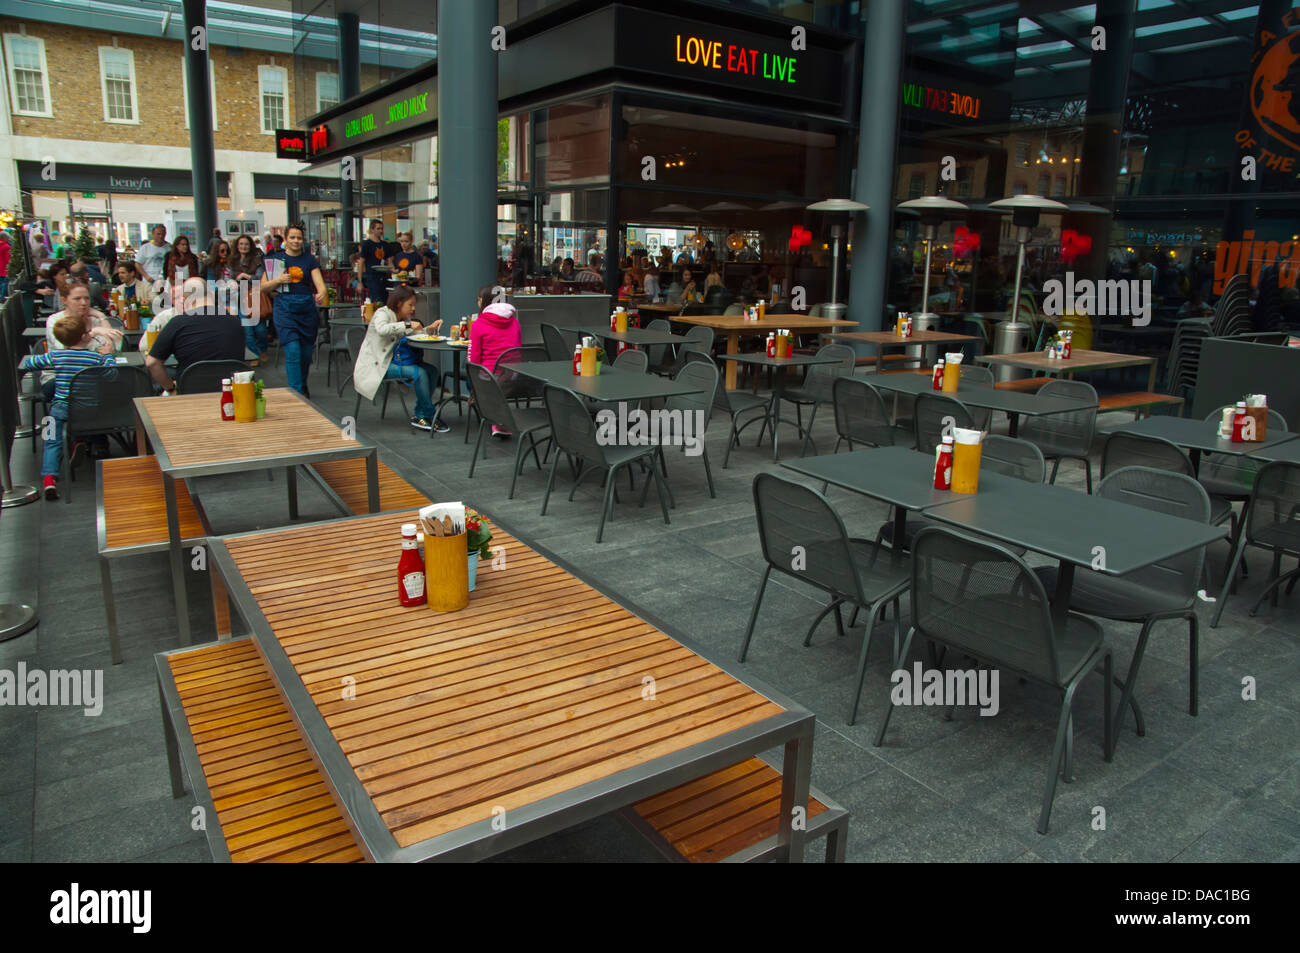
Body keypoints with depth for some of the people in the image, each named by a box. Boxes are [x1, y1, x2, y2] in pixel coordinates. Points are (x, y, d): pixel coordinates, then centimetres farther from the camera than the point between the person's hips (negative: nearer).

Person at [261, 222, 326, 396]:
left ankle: (303, 386, 33)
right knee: (293, 351, -13)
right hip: (284, 308, -2)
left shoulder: (310, 259, 7)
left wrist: (321, 294, -28)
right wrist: (278, 280, -13)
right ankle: (297, 393, -11)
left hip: (307, 308, 2)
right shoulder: (276, 259, 6)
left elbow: (320, 283, -5)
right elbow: (263, 287, 6)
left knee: (306, 353, 9)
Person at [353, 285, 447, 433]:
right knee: (419, 373, -26)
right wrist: (407, 325, -31)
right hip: (375, 366, -8)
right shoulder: (383, 313, -9)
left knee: (431, 370, -14)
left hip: (391, 361, 8)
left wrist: (431, 328, 6)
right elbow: (381, 329, -31)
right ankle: (430, 416, -14)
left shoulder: (403, 318, 15)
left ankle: (419, 416, -12)